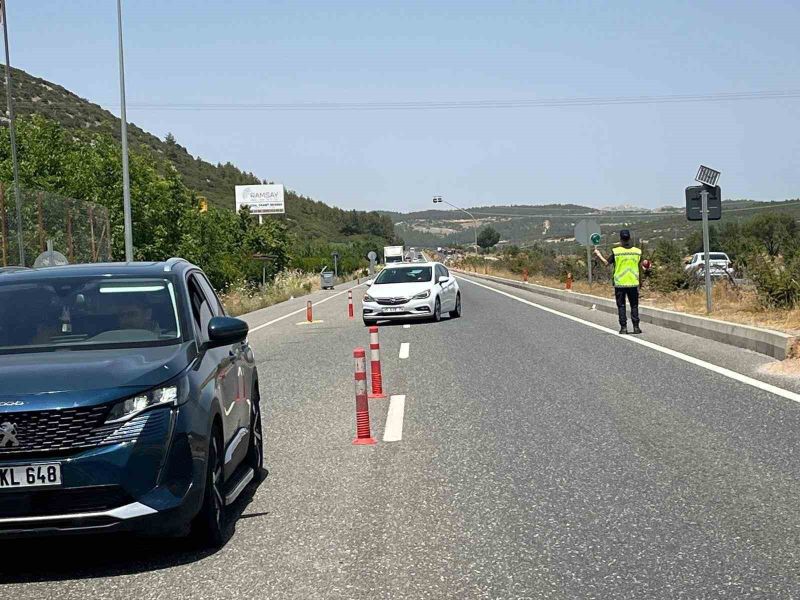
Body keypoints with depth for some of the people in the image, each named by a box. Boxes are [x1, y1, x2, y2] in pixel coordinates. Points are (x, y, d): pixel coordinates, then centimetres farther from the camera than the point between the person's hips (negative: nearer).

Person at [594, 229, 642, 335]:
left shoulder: (616, 251, -8)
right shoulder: (637, 251, -2)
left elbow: (606, 262, 2)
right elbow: (639, 265, 8)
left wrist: (598, 254, 17)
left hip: (619, 283, -1)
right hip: (633, 283, 1)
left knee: (621, 306, 5)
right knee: (634, 306, 8)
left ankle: (623, 327, 2)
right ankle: (636, 327, 6)